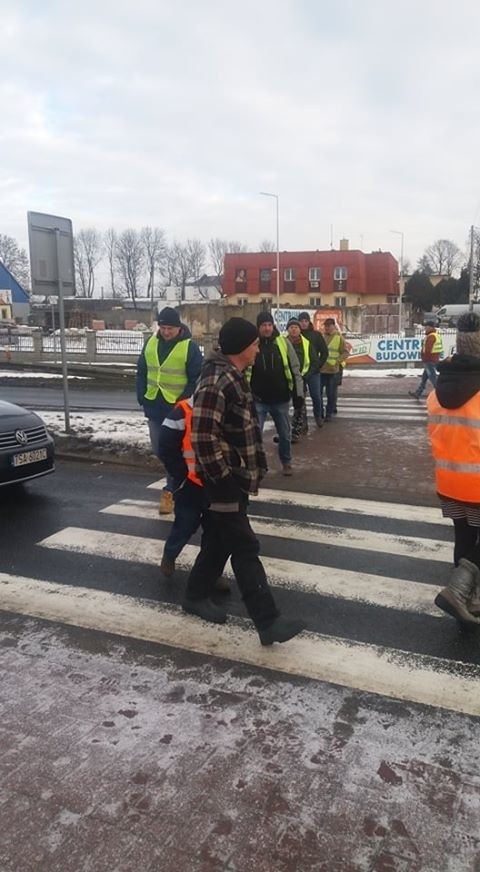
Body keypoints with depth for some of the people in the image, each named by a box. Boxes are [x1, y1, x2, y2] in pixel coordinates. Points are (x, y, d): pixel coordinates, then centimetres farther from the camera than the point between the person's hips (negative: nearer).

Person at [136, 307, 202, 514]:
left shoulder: (189, 347, -9)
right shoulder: (151, 343, 5)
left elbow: (196, 379, -8)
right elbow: (141, 372, 12)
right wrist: (142, 398, 3)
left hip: (177, 409, -5)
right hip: (154, 407, 6)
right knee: (159, 450, 15)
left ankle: (170, 490, 9)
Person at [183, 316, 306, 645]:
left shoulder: (234, 377, 11)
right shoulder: (216, 384, -23)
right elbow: (203, 439, -26)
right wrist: (223, 479, -20)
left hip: (236, 478, 10)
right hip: (225, 482, -10)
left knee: (219, 540, 20)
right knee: (245, 548, -5)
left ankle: (197, 596, 36)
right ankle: (269, 622, 2)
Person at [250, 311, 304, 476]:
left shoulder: (283, 342, -3)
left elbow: (294, 370, 2)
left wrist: (298, 394, -1)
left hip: (281, 399, 2)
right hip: (258, 400, -2)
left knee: (285, 434, 16)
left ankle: (286, 462, 36)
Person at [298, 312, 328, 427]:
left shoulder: (316, 335, 2)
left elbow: (324, 352, 4)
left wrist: (318, 364, -3)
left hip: (313, 371, 0)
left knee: (316, 395, -1)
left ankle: (318, 416, 20)